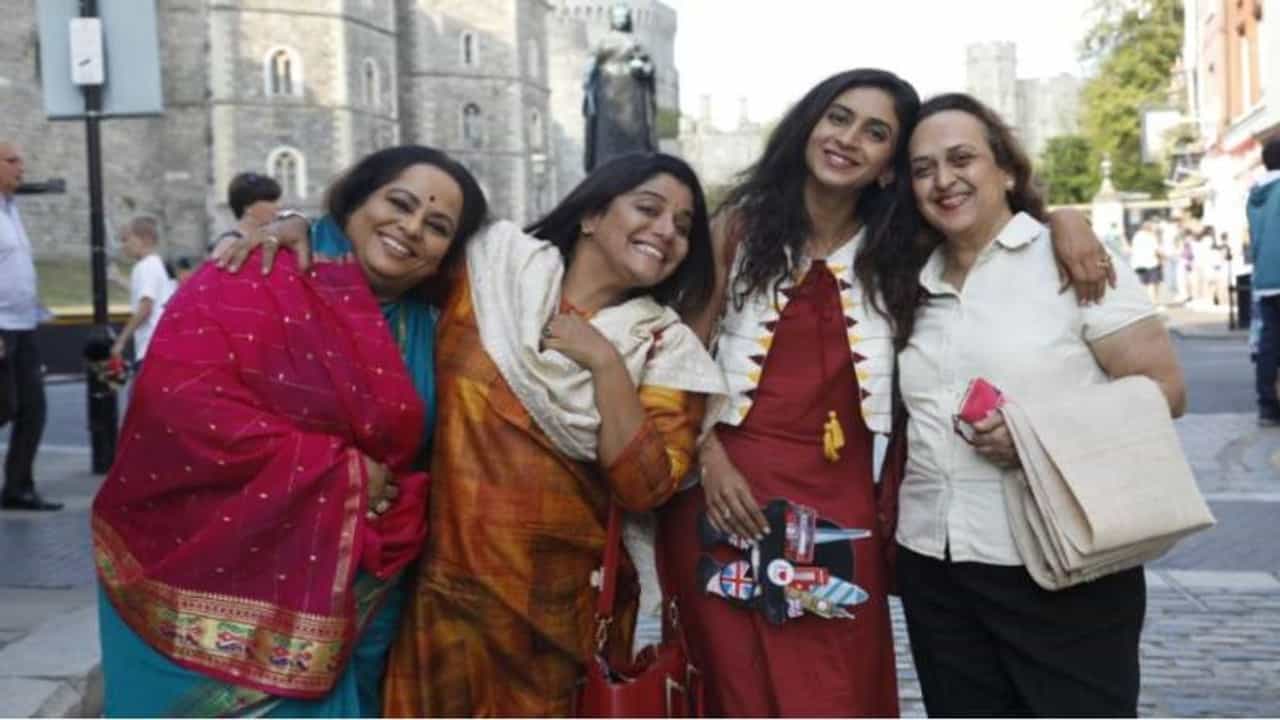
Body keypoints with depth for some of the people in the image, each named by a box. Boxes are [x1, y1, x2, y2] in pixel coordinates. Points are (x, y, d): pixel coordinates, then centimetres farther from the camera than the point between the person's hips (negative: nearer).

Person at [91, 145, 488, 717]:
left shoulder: (425, 326, 9)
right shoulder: (260, 277, -11)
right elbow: (180, 393, -25)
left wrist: (388, 495, -8)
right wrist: (340, 470, -20)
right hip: (217, 586, -6)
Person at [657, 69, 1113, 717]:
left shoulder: (897, 255, 8)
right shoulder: (741, 226, 5)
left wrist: (1067, 223, -4)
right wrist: (709, 457, -9)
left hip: (839, 502, 1)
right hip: (730, 490, -1)